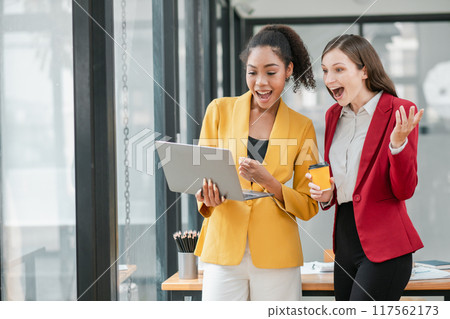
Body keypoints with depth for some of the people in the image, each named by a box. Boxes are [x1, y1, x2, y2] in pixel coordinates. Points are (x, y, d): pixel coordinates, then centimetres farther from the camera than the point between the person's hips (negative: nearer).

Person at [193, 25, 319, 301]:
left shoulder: (302, 127, 5)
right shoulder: (220, 110, 5)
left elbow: (308, 207, 4)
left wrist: (269, 183, -14)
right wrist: (207, 195, -14)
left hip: (276, 255, 0)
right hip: (224, 249, 0)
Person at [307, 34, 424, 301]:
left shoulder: (399, 112, -8)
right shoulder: (334, 115, 13)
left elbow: (404, 190, -10)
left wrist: (398, 143, -25)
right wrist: (325, 195, 1)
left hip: (383, 247, -7)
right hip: (345, 240, 7)